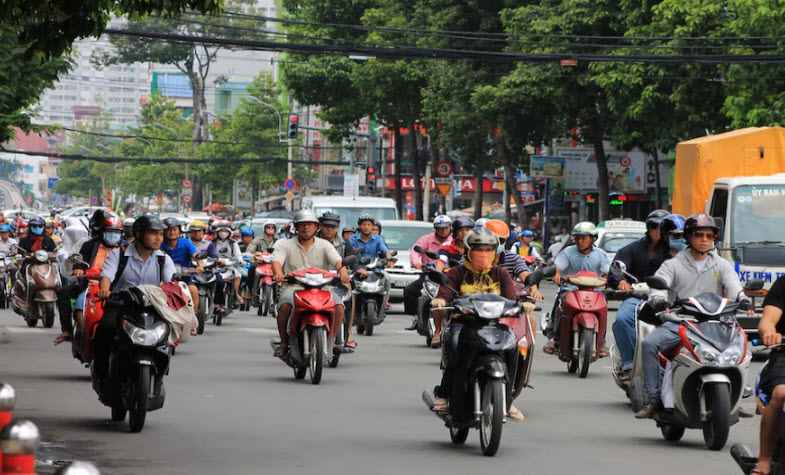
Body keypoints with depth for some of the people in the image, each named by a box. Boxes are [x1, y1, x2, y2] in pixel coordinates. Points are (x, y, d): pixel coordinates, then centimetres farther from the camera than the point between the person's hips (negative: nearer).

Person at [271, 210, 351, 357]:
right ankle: (284, 343, -15)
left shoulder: (324, 245, 10)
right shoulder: (285, 245, 9)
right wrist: (278, 273, -33)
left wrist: (342, 270, -30)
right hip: (293, 287, -1)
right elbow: (276, 261, -9)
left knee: (339, 306, -25)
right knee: (285, 305, -34)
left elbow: (338, 261, -6)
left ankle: (331, 340, -6)